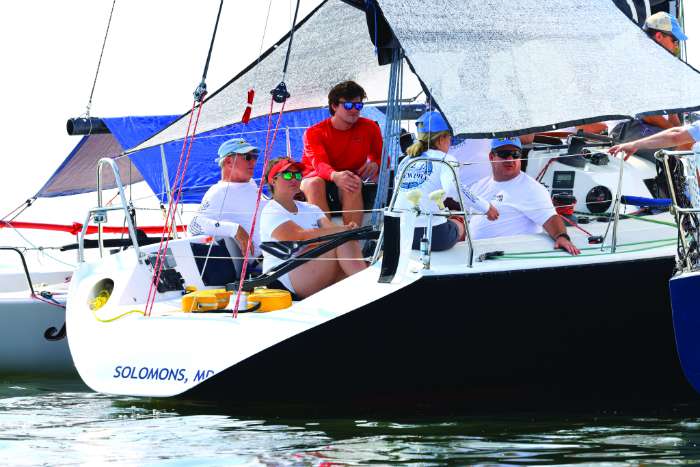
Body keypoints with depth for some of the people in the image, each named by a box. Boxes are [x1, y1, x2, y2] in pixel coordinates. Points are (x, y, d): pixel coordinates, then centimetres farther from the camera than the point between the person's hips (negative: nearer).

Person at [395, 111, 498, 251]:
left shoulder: (405, 161, 16)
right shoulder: (445, 160, -2)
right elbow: (452, 188, -22)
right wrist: (486, 207, -16)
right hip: (435, 237, -5)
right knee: (459, 224, 31)